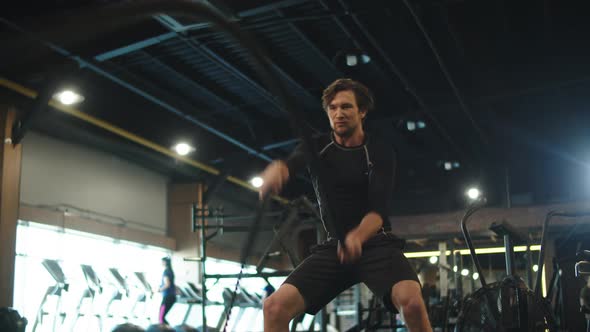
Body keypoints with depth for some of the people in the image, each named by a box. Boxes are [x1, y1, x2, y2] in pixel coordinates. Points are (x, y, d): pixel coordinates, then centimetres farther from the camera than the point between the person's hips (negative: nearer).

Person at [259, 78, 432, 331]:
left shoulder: (380, 153, -3)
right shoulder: (316, 147, 4)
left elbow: (379, 208, -16)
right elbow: (292, 163, -19)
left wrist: (357, 237, -40)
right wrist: (276, 170, -47)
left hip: (377, 243, -3)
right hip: (333, 247, 3)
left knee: (411, 301, -32)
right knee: (275, 307, -16)